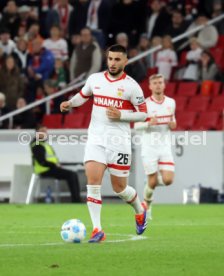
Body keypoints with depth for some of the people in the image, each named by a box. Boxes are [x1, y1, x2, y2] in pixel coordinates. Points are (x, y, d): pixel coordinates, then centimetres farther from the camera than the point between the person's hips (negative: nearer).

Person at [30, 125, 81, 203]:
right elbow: (42, 161, -19)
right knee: (71, 175, -18)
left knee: (73, 174, 1)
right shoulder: (37, 145, -11)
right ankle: (76, 200, -19)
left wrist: (57, 164, 4)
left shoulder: (45, 144, 20)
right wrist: (55, 165, -17)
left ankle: (77, 199, -6)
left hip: (51, 168, 10)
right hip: (45, 171, -10)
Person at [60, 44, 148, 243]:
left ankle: (140, 211, 37)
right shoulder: (94, 79, 6)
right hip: (96, 138, 3)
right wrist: (69, 104, 3)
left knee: (119, 188, 4)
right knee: (93, 181, -14)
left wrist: (121, 115, -16)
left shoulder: (131, 86, -5)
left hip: (119, 141, -3)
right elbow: (83, 95, 24)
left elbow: (143, 114, -2)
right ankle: (97, 230, -11)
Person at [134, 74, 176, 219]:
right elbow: (136, 125, -3)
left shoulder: (171, 102, 5)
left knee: (168, 180, -11)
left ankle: (155, 179, 24)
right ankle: (147, 205, 25)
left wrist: (173, 124, -3)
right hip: (149, 148, -3)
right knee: (152, 182, -2)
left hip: (165, 147, 3)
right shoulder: (145, 104, -6)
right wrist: (149, 123, -23)